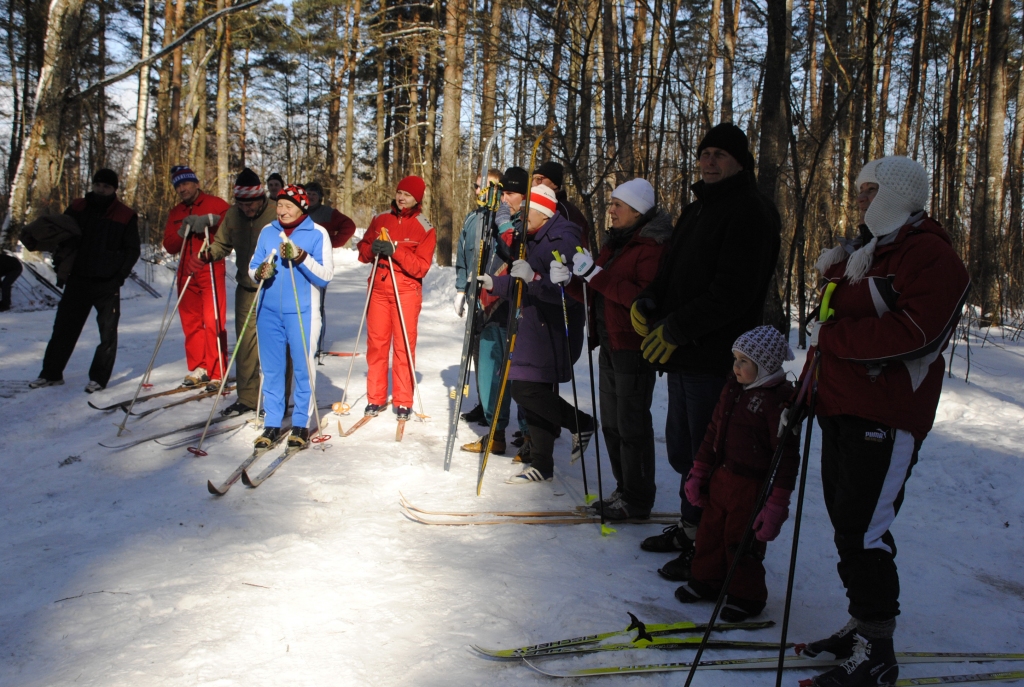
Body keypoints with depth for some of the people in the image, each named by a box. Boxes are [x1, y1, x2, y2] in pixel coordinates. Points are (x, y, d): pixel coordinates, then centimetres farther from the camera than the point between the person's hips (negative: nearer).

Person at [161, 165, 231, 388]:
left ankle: (216, 373, -7)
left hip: (211, 271, -5)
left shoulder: (215, 204, 2)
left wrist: (210, 220, -20)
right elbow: (169, 246, 10)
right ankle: (198, 368, 15)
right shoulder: (175, 213, 18)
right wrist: (184, 231, -7)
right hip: (187, 273, 5)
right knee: (191, 322, 6)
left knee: (213, 322, -10)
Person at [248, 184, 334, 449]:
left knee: (302, 368, 2)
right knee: (271, 369, 7)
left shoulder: (317, 234, -3)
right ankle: (272, 424, 16)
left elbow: (325, 276, -9)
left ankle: (301, 424, 13)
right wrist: (259, 273, -10)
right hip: (269, 311, 4)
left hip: (301, 312, -4)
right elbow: (252, 267, 13)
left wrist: (301, 257, -21)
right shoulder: (268, 231, 9)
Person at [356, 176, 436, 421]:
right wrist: (371, 249, -9)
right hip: (378, 288, 3)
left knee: (404, 346, -3)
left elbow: (420, 267, -10)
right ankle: (375, 398, 12)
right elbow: (362, 250, 14)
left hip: (407, 290, -3)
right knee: (376, 343, 3)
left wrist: (395, 250, -22)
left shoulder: (424, 228, -1)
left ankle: (403, 402, 5)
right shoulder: (380, 219, 10)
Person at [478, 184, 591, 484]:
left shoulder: (563, 241, -15)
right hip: (534, 330, 10)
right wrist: (494, 283, 17)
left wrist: (533, 278, -36)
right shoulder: (534, 241, 15)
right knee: (534, 394, 11)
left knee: (525, 389, -14)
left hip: (555, 332, -10)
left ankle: (581, 424, 6)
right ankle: (541, 466, 19)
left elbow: (568, 291, -27)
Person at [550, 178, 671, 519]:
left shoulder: (653, 246, -14)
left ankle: (637, 501, 12)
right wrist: (570, 280, -3)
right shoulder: (616, 242, 15)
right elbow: (597, 295, 16)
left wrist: (596, 274, -26)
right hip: (610, 344, 9)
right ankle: (624, 490, 28)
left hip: (635, 347, -9)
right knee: (611, 423, 15)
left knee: (632, 425, -1)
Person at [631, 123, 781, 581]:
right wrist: (646, 302, 3)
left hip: (717, 358, -10)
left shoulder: (750, 213, -12)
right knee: (682, 450, 18)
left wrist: (676, 327, -18)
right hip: (682, 355, 10)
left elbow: (733, 293, -21)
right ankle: (690, 528, 33)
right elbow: (673, 272, 22)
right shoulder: (696, 210, 19)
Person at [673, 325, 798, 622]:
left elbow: (787, 455, -19)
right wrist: (698, 473, 13)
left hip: (753, 486, -7)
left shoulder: (780, 400, -19)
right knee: (710, 531, 17)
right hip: (721, 477, 7)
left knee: (742, 542, 4)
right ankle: (706, 580, 37)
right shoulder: (733, 388, 5)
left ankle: (746, 596, 24)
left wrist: (777, 504, -19)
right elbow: (714, 431, 13)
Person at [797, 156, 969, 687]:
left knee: (864, 532, -9)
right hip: (841, 409, 9)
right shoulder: (864, 252, 21)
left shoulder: (930, 256, -9)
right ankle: (861, 626, 25)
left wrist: (831, 336, -16)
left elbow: (915, 333, -22)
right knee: (847, 524, 13)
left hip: (886, 417, -9)